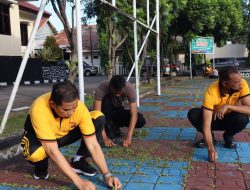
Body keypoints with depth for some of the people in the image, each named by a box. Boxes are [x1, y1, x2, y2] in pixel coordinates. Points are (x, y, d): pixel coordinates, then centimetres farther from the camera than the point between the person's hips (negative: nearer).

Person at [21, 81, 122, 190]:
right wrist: (78, 181, -44)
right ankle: (41, 167, -1)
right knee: (35, 154, -40)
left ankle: (79, 160, -4)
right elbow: (53, 151, -41)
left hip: (66, 134, 3)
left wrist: (107, 174, -34)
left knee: (99, 118, -20)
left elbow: (92, 144, -26)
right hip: (39, 136, -3)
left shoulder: (79, 108, -30)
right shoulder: (39, 109, -40)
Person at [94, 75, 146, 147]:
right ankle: (109, 129, -20)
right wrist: (105, 138, -44)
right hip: (105, 113, -2)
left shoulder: (129, 88, -29)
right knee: (106, 99, -35)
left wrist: (128, 137, -41)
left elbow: (134, 114, -32)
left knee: (141, 121, -23)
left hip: (119, 111, 2)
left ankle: (115, 125, 1)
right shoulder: (102, 88, -33)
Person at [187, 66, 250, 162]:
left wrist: (228, 106, -41)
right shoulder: (211, 92, -33)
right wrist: (211, 148, -47)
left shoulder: (242, 84, -25)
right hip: (214, 119, -1)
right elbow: (206, 124, -37)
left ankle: (228, 136, 2)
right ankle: (210, 137, -1)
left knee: (242, 118, -32)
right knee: (192, 114, -29)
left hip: (229, 120, 1)